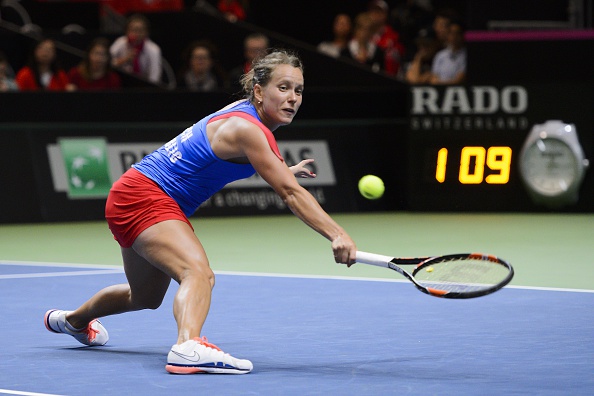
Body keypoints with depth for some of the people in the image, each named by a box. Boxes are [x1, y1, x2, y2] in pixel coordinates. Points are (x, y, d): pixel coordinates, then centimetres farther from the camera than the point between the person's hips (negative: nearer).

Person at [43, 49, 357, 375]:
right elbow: (291, 193, -33)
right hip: (143, 196, -11)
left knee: (146, 297, 31)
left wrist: (283, 172, 30)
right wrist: (336, 235, -40)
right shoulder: (246, 130, -25)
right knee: (199, 273, -35)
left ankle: (72, 320, 58)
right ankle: (188, 347, -60)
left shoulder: (246, 111, 4)